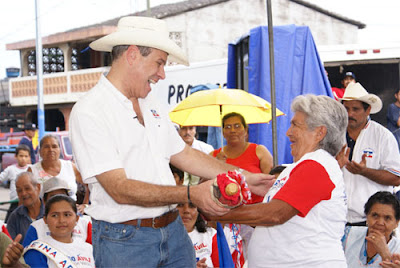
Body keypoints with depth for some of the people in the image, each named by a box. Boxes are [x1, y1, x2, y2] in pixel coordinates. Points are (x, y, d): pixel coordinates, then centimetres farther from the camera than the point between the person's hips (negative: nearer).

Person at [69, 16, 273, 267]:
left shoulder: (151, 102, 11)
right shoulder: (88, 112, -14)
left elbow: (183, 154, 18)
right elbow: (120, 190, -21)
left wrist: (245, 178, 13)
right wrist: (190, 194, -26)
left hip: (174, 230, 7)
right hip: (124, 240, -6)